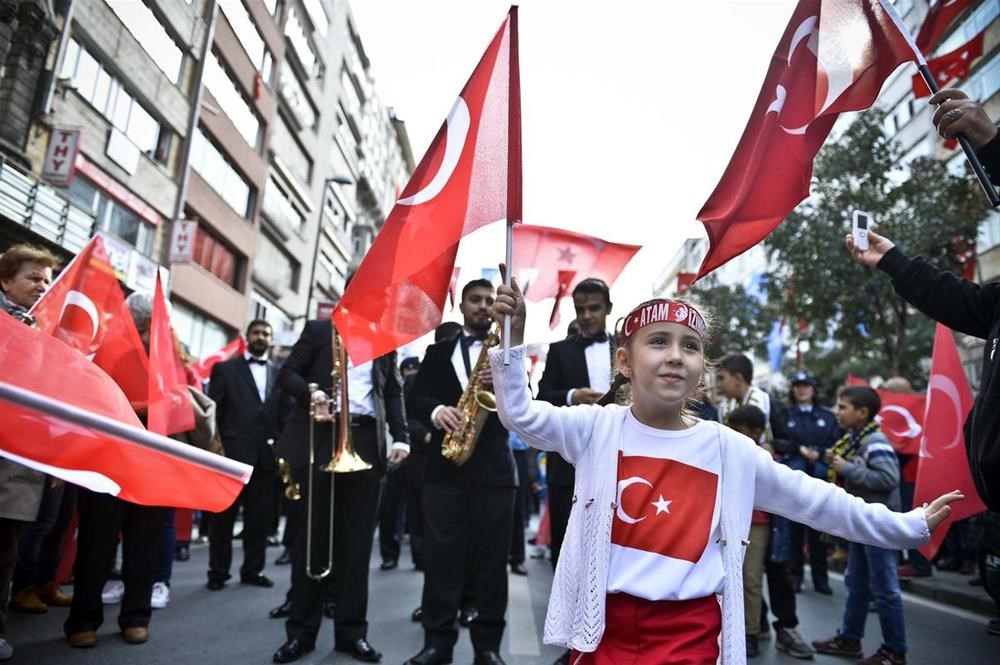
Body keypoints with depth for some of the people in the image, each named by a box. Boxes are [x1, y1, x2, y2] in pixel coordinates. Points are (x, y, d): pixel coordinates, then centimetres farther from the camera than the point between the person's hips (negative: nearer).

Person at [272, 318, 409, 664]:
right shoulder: (318, 330, 10)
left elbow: (394, 391, 15)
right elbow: (287, 373, 6)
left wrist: (400, 437, 2)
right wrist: (311, 392, -15)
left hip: (366, 443, 2)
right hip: (319, 437, -2)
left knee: (357, 539, 3)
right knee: (311, 535, 3)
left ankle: (351, 631, 11)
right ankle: (301, 630, 14)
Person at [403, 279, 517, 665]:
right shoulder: (439, 351, 15)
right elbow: (415, 398, 6)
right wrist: (436, 411, -15)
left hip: (493, 466, -1)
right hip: (444, 464, 1)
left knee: (491, 556, 2)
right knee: (440, 554, 3)